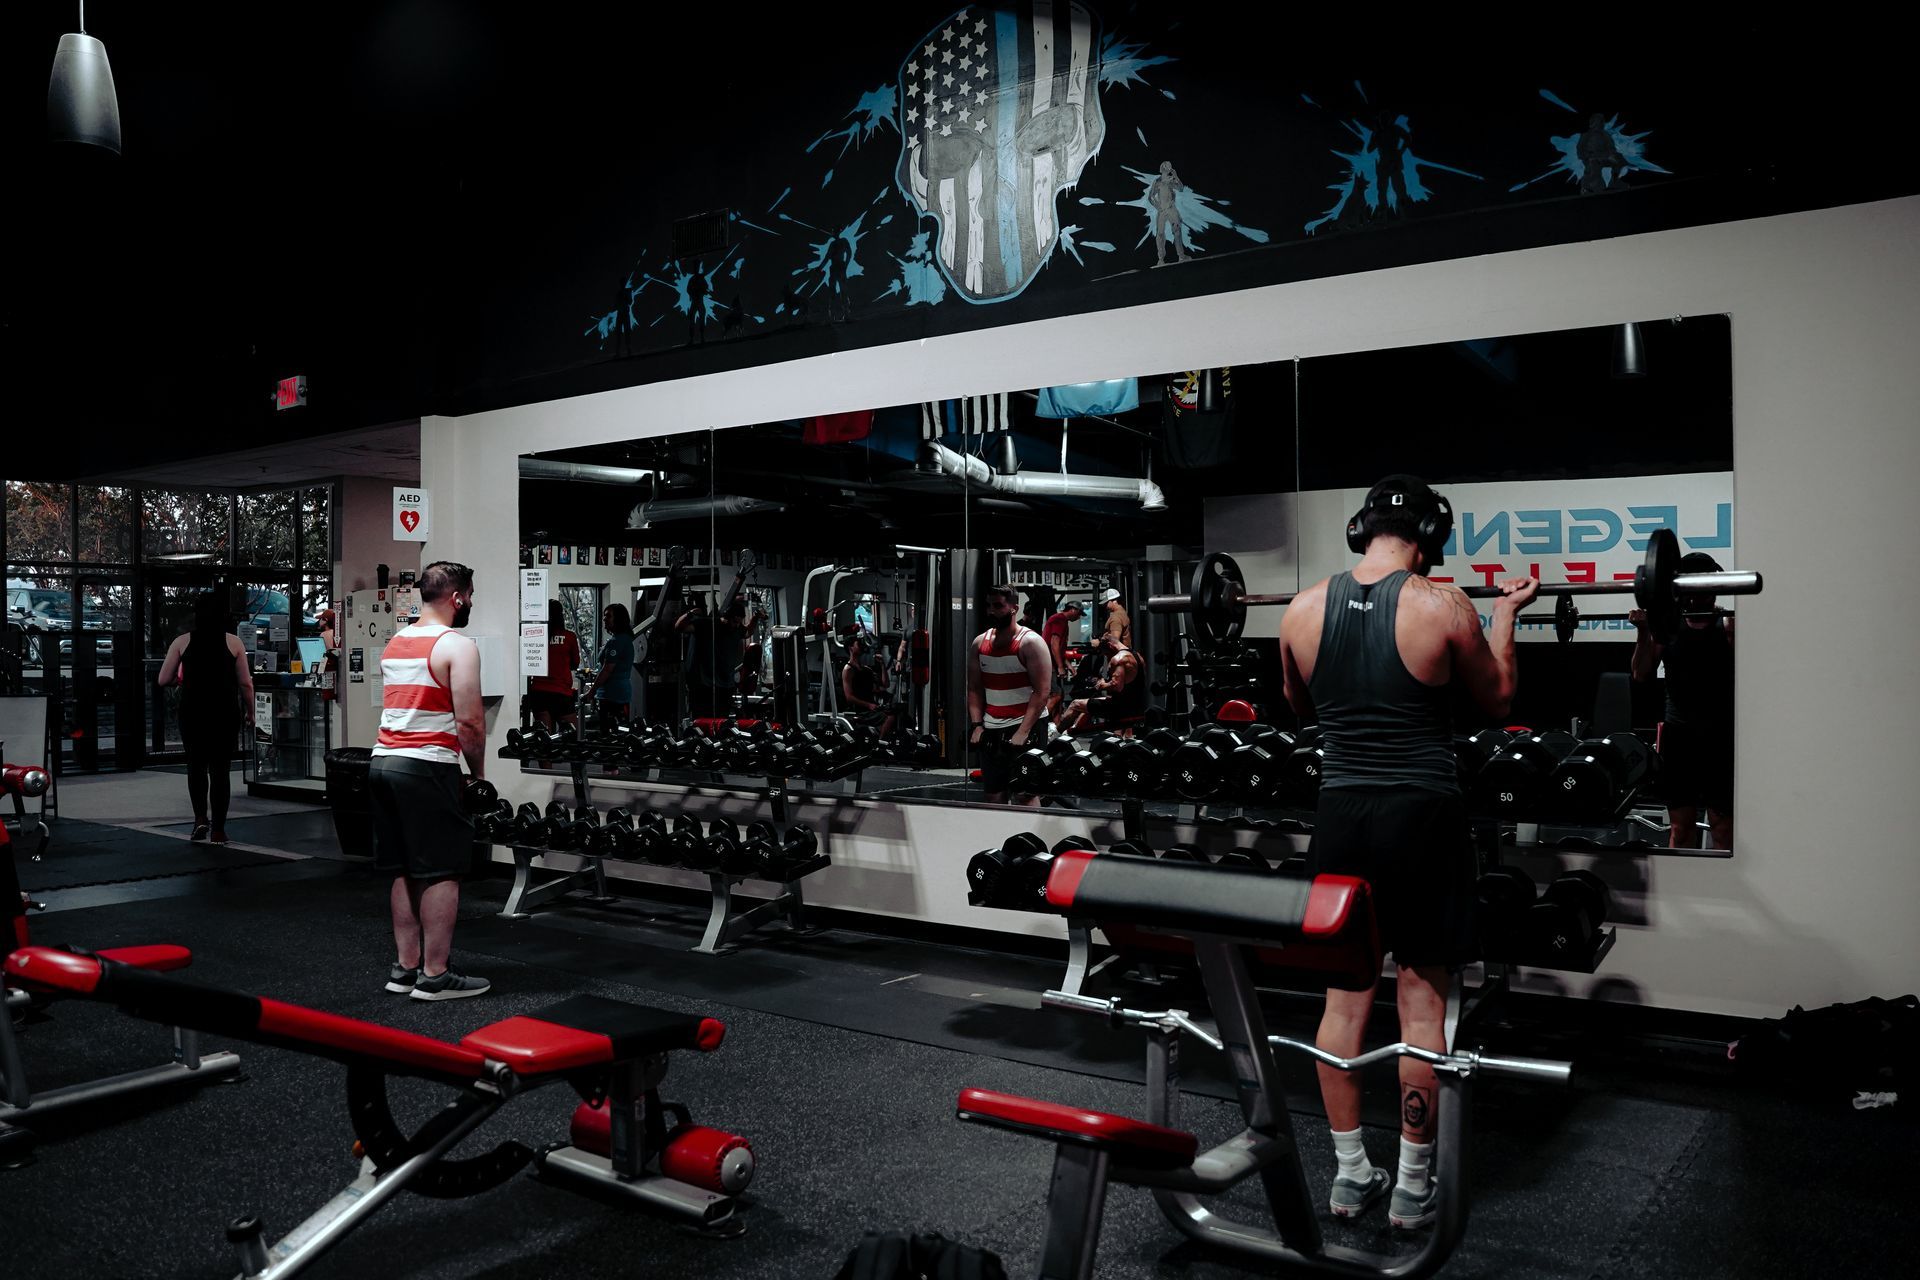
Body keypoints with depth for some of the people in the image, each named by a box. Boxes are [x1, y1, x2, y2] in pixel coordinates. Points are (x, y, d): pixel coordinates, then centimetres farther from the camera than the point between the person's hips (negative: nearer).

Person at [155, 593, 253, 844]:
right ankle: (218, 830, 6)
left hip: (193, 712, 0)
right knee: (220, 768, 6)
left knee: (196, 765, 17)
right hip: (225, 712, 0)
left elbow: (163, 680, 3)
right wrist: (249, 711, 13)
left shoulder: (182, 642, 0)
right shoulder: (233, 642, -1)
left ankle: (200, 818, 1)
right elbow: (246, 684, 0)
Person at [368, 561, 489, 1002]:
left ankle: (406, 967, 19)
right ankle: (435, 976, 2)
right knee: (441, 873, -1)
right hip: (427, 767, -8)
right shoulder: (457, 646, -10)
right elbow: (469, 720, -15)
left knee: (406, 871, 14)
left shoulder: (394, 643, 17)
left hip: (384, 762, 8)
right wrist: (478, 773, -1)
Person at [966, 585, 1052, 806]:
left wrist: (1023, 732, -20)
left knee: (1026, 793, -8)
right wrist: (977, 726, -1)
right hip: (991, 729, 6)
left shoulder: (1031, 642, -9)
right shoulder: (979, 642, 9)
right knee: (993, 795, 8)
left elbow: (1041, 692, -14)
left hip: (1025, 725, -6)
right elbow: (974, 688, 11)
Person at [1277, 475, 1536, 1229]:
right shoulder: (1443, 606, -10)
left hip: (1341, 815, 3)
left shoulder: (1302, 608, 0)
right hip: (1421, 814, -3)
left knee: (1345, 994, 12)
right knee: (1421, 998, 6)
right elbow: (1497, 700, 6)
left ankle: (1350, 1174, 21)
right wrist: (1506, 616, 18)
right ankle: (1412, 1186, 15)